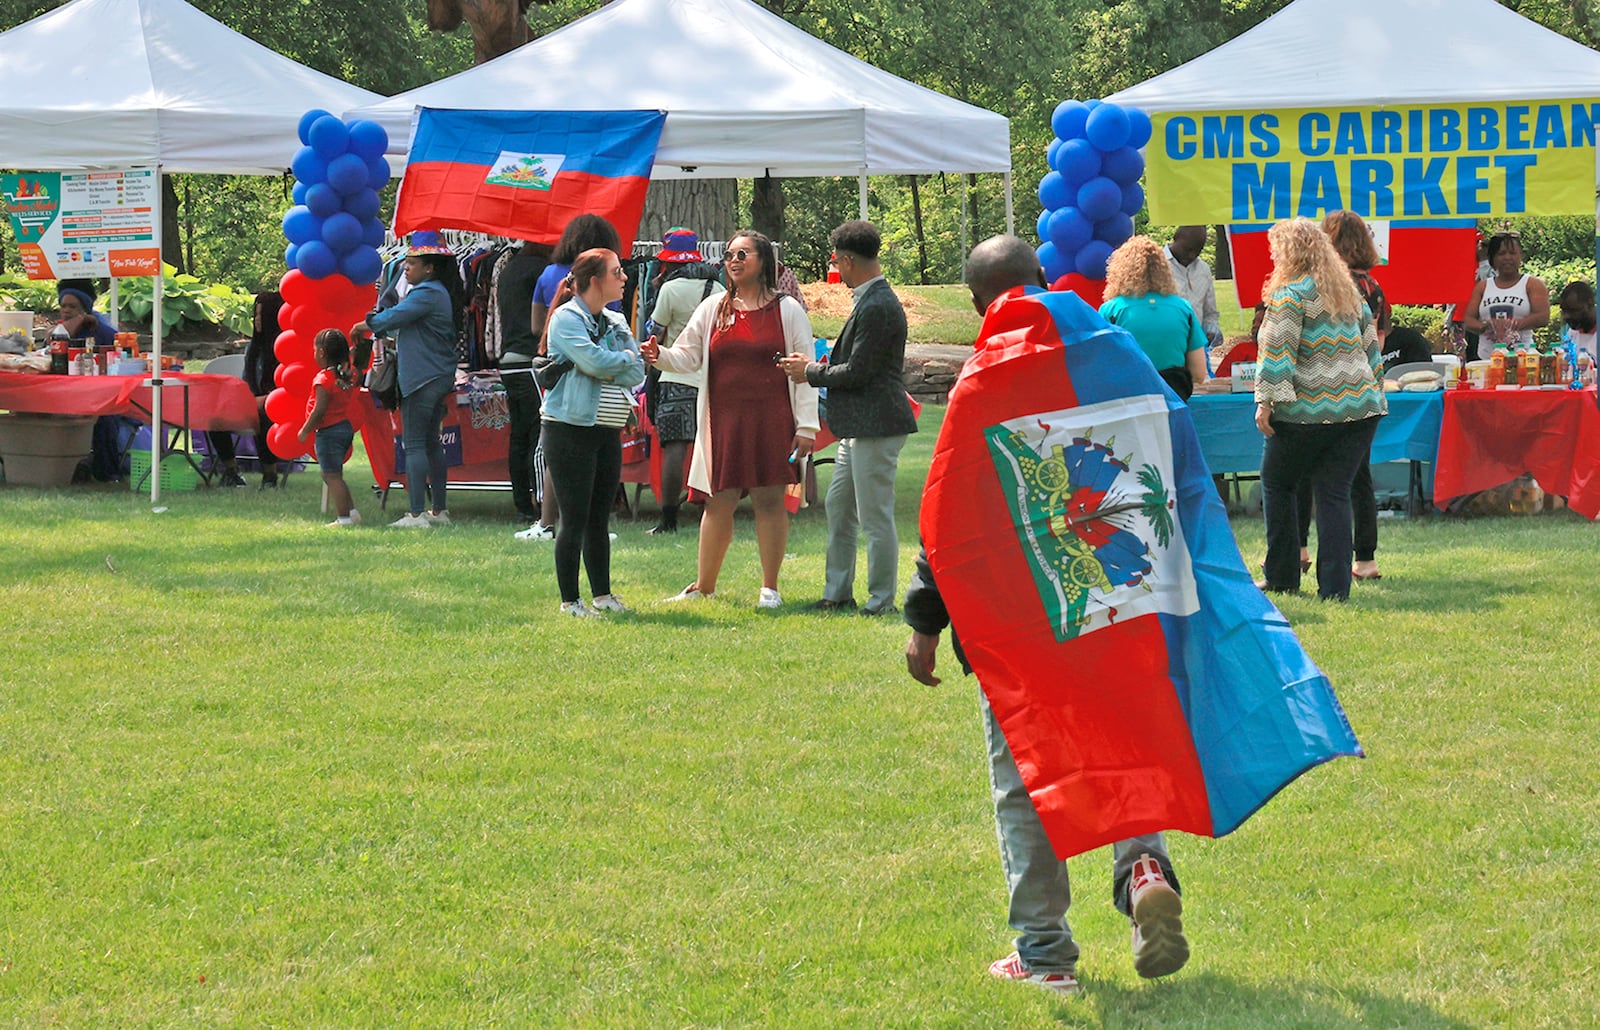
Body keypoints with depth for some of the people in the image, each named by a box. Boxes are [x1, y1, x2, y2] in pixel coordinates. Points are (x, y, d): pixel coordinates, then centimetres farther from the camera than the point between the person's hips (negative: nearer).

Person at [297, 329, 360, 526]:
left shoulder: (324, 378, -19)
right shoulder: (348, 375, 4)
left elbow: (320, 409, -22)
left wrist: (305, 430, -12)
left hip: (329, 431, -9)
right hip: (346, 427, 9)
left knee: (332, 476, -4)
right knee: (332, 475, 20)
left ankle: (344, 518, -5)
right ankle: (352, 511, 18)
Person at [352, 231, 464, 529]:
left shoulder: (426, 294, -16)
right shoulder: (440, 292, 16)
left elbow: (392, 318, -15)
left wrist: (366, 324, 2)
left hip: (422, 379, -10)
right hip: (441, 378, 10)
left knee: (414, 443, -9)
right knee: (431, 442, 14)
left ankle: (416, 514, -11)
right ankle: (438, 511, 18)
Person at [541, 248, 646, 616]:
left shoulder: (616, 323, 14)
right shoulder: (567, 318, -8)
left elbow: (636, 374, 3)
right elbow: (596, 362, -22)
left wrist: (605, 366, -11)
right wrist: (624, 356, -4)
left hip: (608, 430, 7)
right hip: (571, 429, -7)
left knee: (599, 519, 12)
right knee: (575, 519, -4)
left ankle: (602, 594, 18)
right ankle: (569, 601, 1)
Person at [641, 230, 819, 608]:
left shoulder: (788, 310, 4)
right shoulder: (713, 309, 12)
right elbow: (688, 356, 9)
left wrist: (806, 425, -4)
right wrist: (660, 356, -14)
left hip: (771, 419, -2)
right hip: (725, 418, 2)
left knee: (769, 499, -1)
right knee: (718, 503, 3)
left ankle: (770, 588, 7)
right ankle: (703, 587, 13)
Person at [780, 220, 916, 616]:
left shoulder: (878, 308, -19)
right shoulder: (873, 301, 14)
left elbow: (858, 372, -20)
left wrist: (810, 372, -7)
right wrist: (819, 366, 11)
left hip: (876, 426, -11)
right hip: (861, 425, 11)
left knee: (875, 516, -4)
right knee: (839, 509, 17)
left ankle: (882, 600, 3)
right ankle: (838, 593, 24)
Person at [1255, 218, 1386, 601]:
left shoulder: (1290, 293, -7)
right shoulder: (1349, 289, 15)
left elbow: (1277, 351, -15)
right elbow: (1370, 344, 19)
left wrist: (1265, 400, -15)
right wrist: (1370, 388, 25)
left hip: (1309, 409, -6)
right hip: (1360, 404, 6)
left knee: (1278, 484, 12)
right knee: (1335, 493, 5)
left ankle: (1282, 577, 14)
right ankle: (1335, 585, -2)